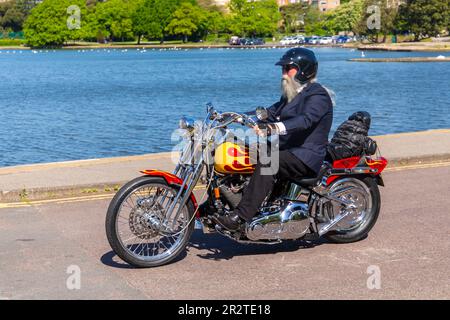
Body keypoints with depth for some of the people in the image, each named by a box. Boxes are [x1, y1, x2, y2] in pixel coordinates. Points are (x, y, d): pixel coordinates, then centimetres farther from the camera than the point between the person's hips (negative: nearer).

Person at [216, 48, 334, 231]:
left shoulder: (318, 95, -11)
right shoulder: (291, 95, 21)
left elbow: (305, 120, -29)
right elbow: (271, 112, 21)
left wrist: (272, 128, -44)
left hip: (306, 156, -10)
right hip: (285, 150, 10)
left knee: (267, 163, -34)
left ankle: (241, 216, -39)